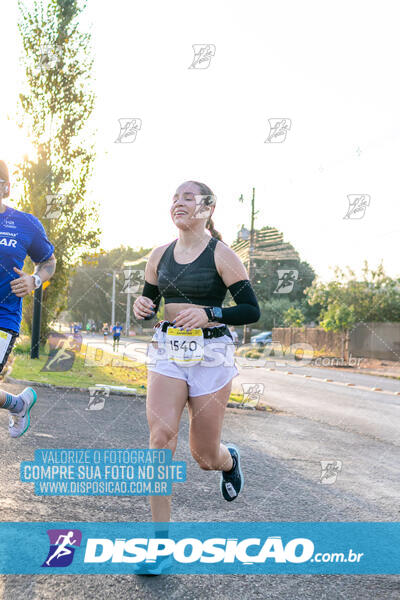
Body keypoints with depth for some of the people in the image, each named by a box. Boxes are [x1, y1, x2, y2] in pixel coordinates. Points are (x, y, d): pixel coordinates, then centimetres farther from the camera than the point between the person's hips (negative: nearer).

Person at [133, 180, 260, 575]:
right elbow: (150, 301, 19)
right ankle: (161, 538, -7)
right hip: (167, 351, 3)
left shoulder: (221, 255, -6)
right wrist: (143, 306, -5)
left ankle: (229, 460, 46)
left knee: (204, 456, 6)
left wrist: (208, 313, -22)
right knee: (161, 436, -17)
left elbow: (251, 310, -7)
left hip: (211, 354, -3)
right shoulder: (160, 255, 7)